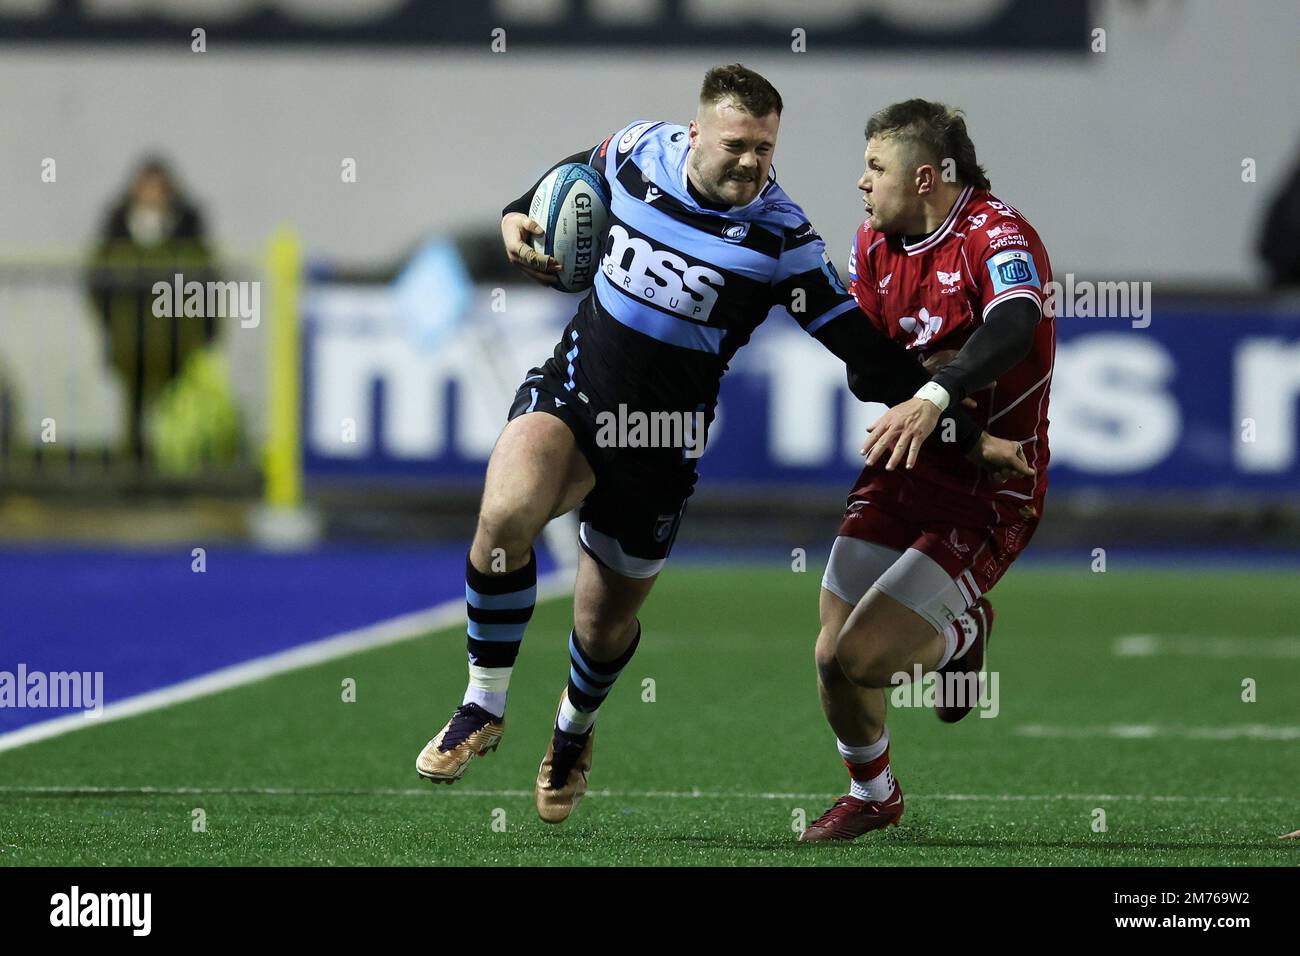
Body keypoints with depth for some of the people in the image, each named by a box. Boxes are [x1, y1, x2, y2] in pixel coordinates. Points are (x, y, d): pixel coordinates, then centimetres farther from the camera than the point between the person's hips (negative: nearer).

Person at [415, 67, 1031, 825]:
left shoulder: (780, 237, -15)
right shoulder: (641, 150, -7)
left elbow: (868, 351, -11)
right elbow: (575, 173, 19)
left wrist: (968, 436, -13)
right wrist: (520, 216, 2)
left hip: (662, 437, -1)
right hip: (573, 390, 1)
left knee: (607, 625, 9)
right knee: (506, 514, -30)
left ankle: (575, 730, 47)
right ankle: (484, 709, -10)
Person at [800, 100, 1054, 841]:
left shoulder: (998, 235, -17)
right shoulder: (874, 244, 7)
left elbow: (1013, 328, -36)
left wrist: (935, 396, -51)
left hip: (988, 493, -7)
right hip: (902, 474, 7)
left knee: (861, 659, -15)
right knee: (833, 660, 2)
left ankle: (959, 635, 18)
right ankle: (872, 795, 32)